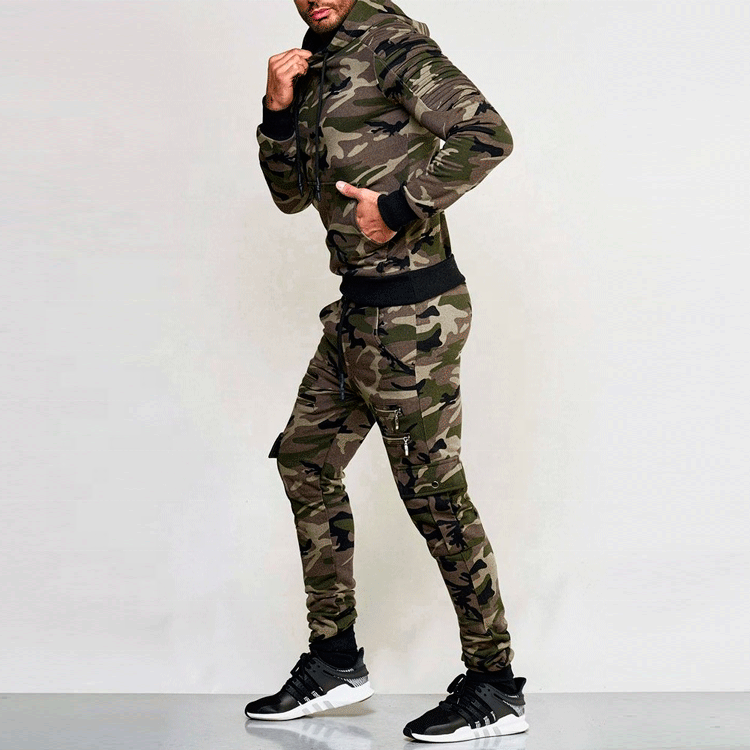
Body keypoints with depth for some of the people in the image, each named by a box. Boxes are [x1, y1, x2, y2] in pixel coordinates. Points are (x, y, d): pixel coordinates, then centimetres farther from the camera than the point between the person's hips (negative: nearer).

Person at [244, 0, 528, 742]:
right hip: (359, 308, 10)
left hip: (411, 311, -10)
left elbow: (486, 136, -22)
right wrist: (278, 111, 3)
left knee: (433, 491, -5)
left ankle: (496, 689, 7)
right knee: (306, 459, 15)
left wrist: (399, 208, -19)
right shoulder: (318, 63, 16)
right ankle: (335, 660, 26)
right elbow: (293, 194, 17)